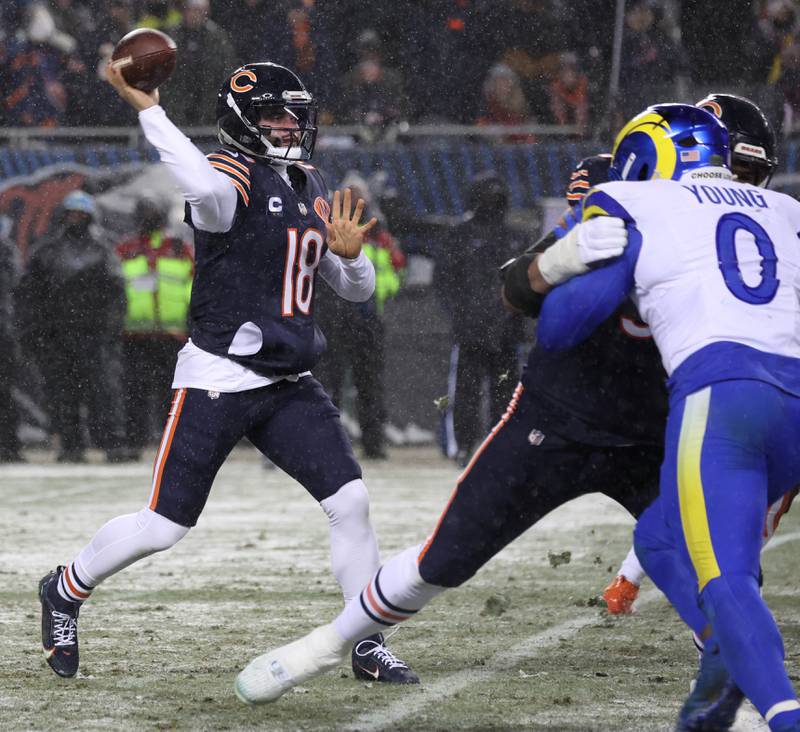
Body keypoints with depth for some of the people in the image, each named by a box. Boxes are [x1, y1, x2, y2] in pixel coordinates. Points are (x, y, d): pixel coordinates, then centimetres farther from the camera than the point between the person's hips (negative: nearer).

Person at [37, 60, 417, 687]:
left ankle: (369, 647, 3)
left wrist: (350, 254, -4)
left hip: (290, 387, 6)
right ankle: (66, 591, 25)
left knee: (350, 501, -8)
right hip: (218, 381, -6)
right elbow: (203, 188, -40)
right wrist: (147, 109, -38)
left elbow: (358, 290, 18)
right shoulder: (233, 177, -12)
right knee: (162, 528, -2)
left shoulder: (309, 188, 13)